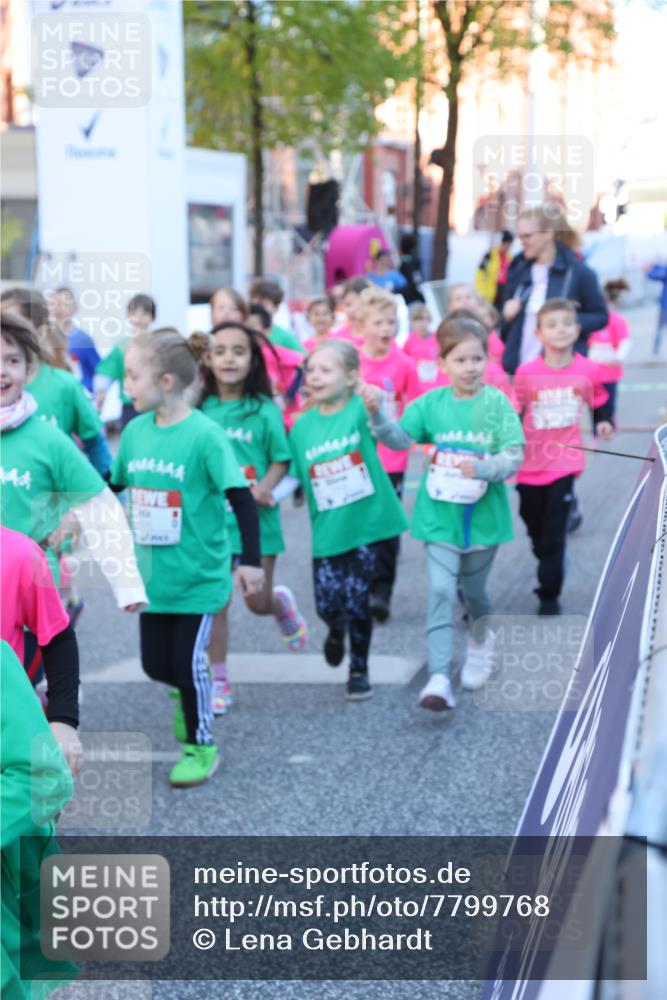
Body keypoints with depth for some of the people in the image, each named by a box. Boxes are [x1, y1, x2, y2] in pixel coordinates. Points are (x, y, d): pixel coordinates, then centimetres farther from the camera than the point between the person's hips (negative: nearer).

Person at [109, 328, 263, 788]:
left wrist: (251, 560, -15)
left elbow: (242, 498, -15)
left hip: (198, 573, -5)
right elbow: (113, 486, 13)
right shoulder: (135, 431, -1)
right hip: (153, 572, 5)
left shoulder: (204, 434, -18)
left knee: (187, 661, 1)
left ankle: (202, 746, 22)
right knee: (155, 663, 11)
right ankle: (190, 695, 44)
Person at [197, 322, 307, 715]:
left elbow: (281, 460, -3)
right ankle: (219, 681, 15)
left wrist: (263, 488, -19)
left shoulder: (264, 410, -7)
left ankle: (283, 603, 44)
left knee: (258, 602, 7)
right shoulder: (201, 409, -2)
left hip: (256, 517, -1)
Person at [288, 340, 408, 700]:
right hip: (328, 530, 3)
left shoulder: (360, 410, -9)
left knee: (356, 602, 0)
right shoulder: (302, 425, 3)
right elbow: (295, 476, 9)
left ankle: (359, 669, 22)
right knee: (327, 602, 1)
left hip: (366, 523, -3)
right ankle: (337, 631, 38)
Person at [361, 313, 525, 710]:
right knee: (441, 591, -11)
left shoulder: (498, 403, -8)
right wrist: (378, 413, -28)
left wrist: (483, 468, -30)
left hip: (484, 514, 0)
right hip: (440, 514, 0)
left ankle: (481, 641, 50)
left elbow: (515, 456, -13)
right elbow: (400, 439, -11)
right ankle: (439, 679, -15)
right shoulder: (431, 403, -2)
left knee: (474, 589, 17)